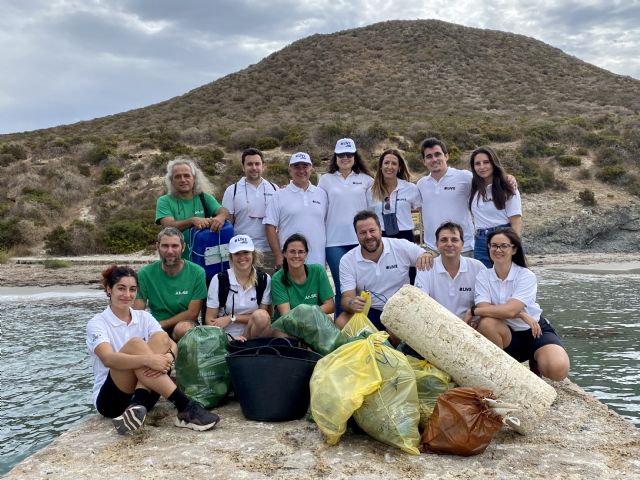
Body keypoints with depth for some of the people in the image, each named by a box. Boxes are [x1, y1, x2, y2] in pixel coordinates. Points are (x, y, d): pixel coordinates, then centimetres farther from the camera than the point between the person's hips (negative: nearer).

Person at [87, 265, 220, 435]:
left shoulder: (143, 317, 9)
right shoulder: (97, 323, -5)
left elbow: (172, 345, -7)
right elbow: (108, 359, -26)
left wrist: (167, 357, -31)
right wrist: (148, 360, -40)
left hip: (144, 391, 4)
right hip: (110, 399, -4)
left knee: (160, 338, -18)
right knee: (135, 344, -29)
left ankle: (138, 406, -35)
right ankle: (185, 407, -37)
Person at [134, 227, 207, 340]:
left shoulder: (197, 272, -8)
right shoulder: (145, 273, -3)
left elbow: (192, 313, -7)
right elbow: (137, 312, -5)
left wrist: (161, 324, -12)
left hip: (185, 323, -1)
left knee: (183, 329, -35)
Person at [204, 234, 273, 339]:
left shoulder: (264, 279, 1)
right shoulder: (219, 279, -3)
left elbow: (262, 318, 0)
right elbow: (209, 319, -3)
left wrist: (231, 318, -10)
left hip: (252, 337, 3)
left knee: (261, 315, -28)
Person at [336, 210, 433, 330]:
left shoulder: (402, 246, -5)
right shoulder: (347, 261, -5)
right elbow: (347, 298, -9)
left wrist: (427, 256, -25)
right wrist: (351, 304, -36)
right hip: (368, 311, 1)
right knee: (340, 324, -25)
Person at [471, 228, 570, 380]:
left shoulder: (526, 276, -14)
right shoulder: (483, 276, -5)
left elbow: (510, 310, -27)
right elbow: (484, 307, -20)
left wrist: (474, 311, -21)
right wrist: (521, 315, -26)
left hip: (535, 331, -1)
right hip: (507, 336, 2)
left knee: (558, 369, -29)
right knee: (486, 323, -33)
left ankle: (535, 362, 7)